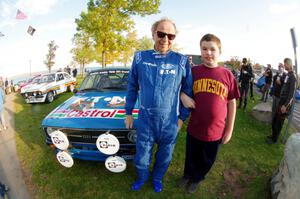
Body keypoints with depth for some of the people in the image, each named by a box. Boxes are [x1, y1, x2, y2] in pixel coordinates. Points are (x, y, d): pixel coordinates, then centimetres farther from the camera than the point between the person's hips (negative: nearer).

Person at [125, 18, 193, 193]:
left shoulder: (182, 61, -7)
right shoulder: (140, 57, -3)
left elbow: (188, 91, 1)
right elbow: (132, 87, 5)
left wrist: (182, 117, 1)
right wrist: (129, 112, 7)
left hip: (170, 121, 0)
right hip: (145, 119, 1)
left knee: (164, 157, 20)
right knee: (141, 157, 16)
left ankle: (157, 178, 52)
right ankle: (143, 177, 49)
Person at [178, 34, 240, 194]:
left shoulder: (227, 75, -7)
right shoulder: (193, 71, -6)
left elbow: (231, 103, -1)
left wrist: (229, 129, 0)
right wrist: (183, 96, -15)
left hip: (216, 131, 0)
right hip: (194, 128, 0)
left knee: (206, 160, 22)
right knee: (191, 157, 22)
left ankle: (197, 178, 50)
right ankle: (188, 174, 52)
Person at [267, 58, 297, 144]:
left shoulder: (293, 76, -16)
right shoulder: (287, 75, 10)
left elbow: (292, 93, -20)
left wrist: (285, 105, -21)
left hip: (285, 104, -8)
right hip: (281, 102, 8)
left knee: (279, 122, 3)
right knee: (274, 120, 16)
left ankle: (274, 139, 16)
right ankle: (273, 135, 31)